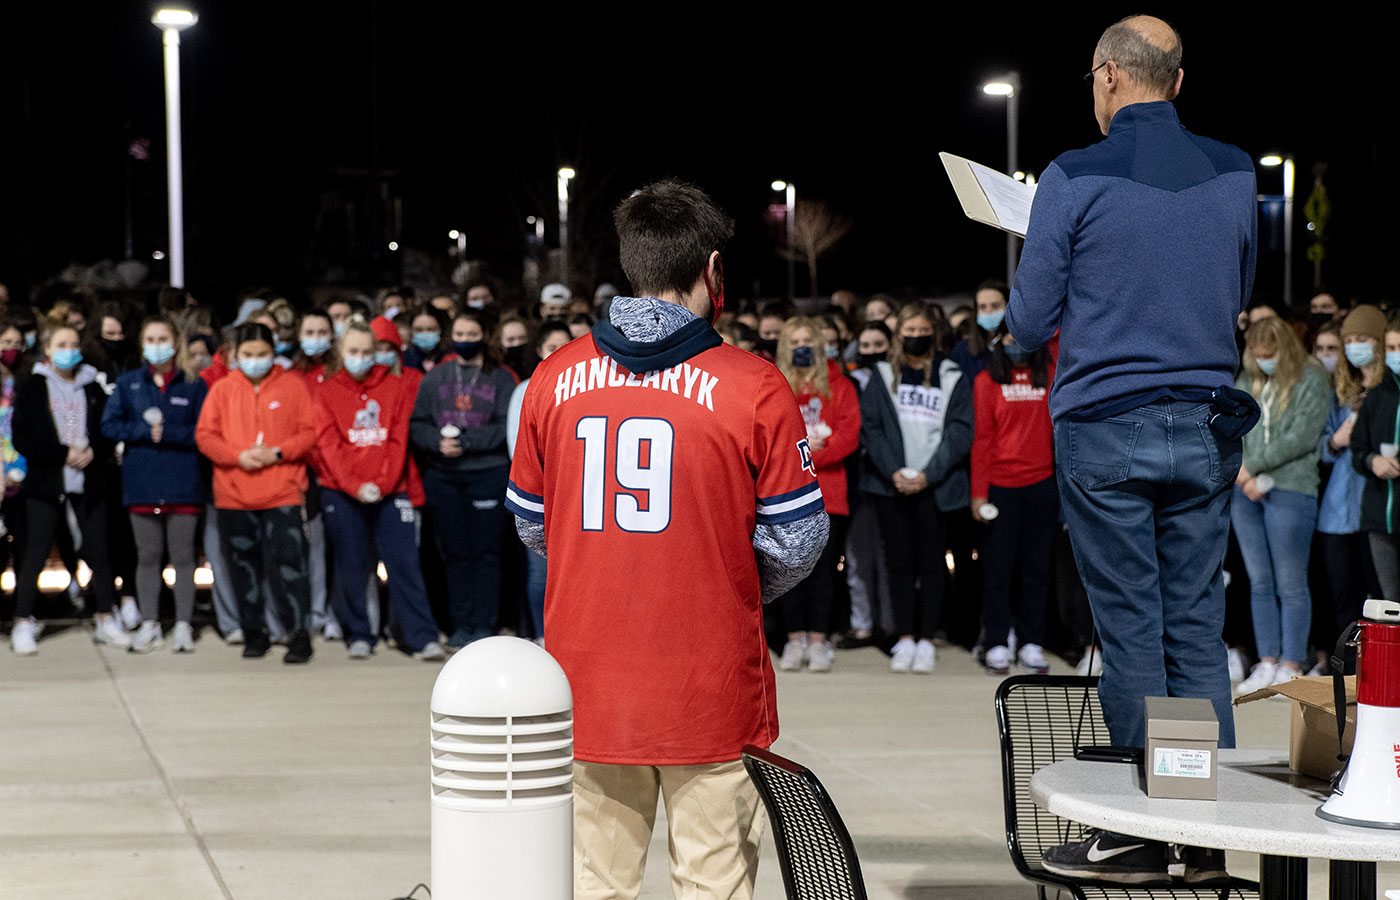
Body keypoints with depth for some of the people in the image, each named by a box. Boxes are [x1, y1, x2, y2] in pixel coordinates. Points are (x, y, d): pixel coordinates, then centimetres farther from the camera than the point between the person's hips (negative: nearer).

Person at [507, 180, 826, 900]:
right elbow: (798, 539, -5)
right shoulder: (752, 386, -10)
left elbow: (529, 524, 10)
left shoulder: (555, 378, 0)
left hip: (585, 679, 3)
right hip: (711, 685, -3)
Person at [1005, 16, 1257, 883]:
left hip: (1105, 428, -4)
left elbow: (1030, 324, -4)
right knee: (1199, 626, 8)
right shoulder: (1234, 172, 5)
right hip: (1207, 425, 4)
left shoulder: (1074, 179, -8)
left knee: (1131, 629, 1)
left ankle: (1142, 833, 6)